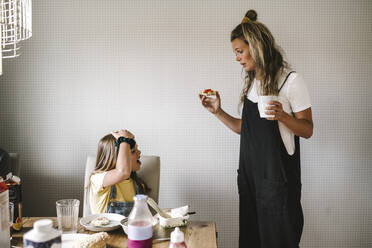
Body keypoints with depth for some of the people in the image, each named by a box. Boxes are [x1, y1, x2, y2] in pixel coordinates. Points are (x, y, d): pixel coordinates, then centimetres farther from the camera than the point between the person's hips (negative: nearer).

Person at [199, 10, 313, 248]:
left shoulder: (291, 80, -10)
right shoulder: (251, 83, 12)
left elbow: (307, 130, -8)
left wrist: (282, 116, -26)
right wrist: (218, 112, 5)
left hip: (278, 175, -6)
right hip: (250, 172, 7)